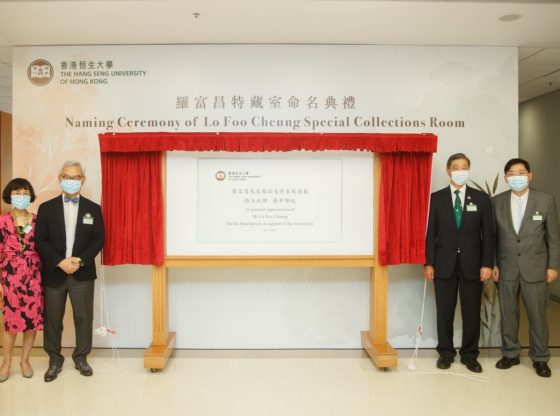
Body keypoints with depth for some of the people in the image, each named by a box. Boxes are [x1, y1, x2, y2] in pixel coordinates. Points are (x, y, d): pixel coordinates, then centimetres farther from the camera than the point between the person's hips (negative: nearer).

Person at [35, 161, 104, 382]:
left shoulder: (93, 209, 4)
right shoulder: (46, 208, 3)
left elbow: (98, 239, -1)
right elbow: (40, 241, -3)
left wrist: (80, 260, -16)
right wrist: (60, 262, -16)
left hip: (83, 274, 0)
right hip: (54, 273, 0)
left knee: (83, 318, 6)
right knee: (52, 319, 9)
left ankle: (81, 358, 22)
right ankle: (54, 360, 24)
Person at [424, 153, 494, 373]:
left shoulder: (481, 198, 4)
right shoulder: (436, 198, 2)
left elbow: (488, 234, 2)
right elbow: (430, 233, 0)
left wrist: (487, 264, -5)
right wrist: (428, 263, -6)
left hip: (472, 264, 1)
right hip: (444, 264, 0)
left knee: (472, 312, 7)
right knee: (444, 311, 7)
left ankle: (469, 355, 22)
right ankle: (445, 353, 22)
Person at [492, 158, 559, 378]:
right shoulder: (497, 201, 1)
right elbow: (492, 236, 4)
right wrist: (492, 264, 0)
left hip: (535, 268, -1)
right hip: (506, 268, 2)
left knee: (537, 315, 6)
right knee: (508, 314, 11)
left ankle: (540, 358, 23)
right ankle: (510, 353, 26)